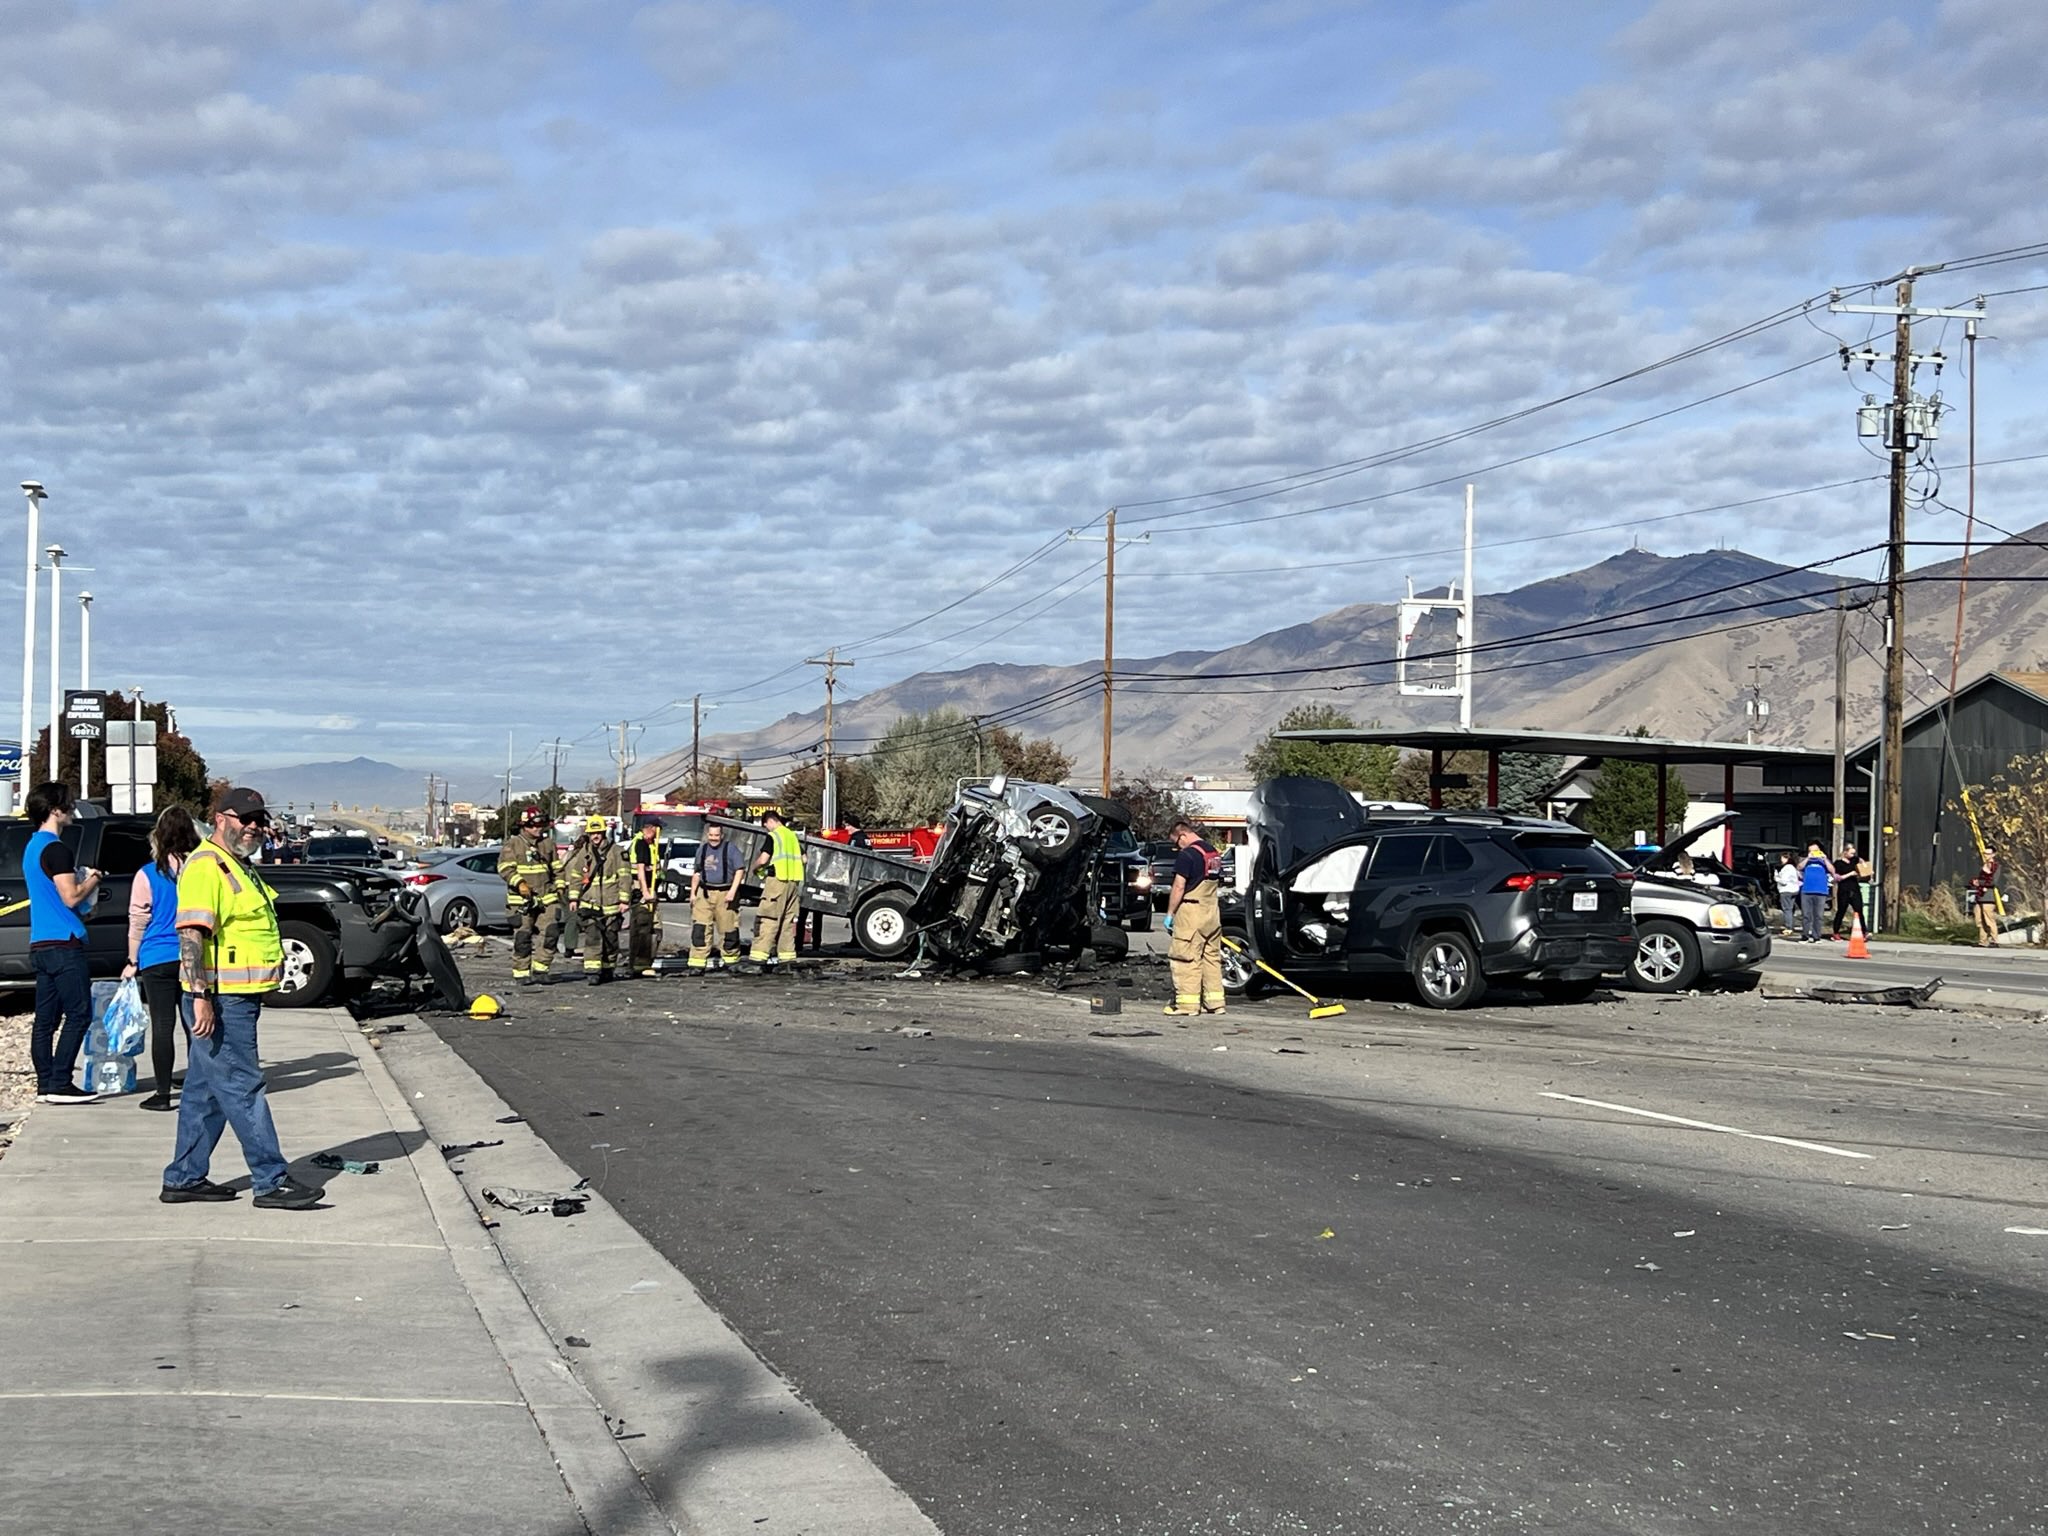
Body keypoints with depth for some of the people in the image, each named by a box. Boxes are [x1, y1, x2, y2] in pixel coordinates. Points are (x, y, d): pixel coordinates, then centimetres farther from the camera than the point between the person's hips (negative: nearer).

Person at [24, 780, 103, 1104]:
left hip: (40, 944, 10)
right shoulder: (55, 849, -14)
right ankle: (60, 1084, -10)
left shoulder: (32, 847, 17)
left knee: (46, 1018, 9)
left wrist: (83, 881, 17)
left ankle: (45, 1085, 10)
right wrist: (92, 881, -1)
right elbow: (71, 897, -18)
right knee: (78, 1015, -7)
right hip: (63, 944, -10)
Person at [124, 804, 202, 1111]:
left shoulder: (147, 875, -6)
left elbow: (138, 923, -2)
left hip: (158, 960, -2)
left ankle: (163, 1093, -1)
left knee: (162, 1027, 0)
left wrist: (133, 962, 8)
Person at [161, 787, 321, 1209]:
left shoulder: (239, 866, 19)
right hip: (220, 1001, -10)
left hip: (241, 999, 10)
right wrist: (201, 996, -27)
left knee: (206, 1091, 14)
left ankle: (184, 1179, 20)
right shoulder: (206, 866, -14)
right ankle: (271, 1182, -7)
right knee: (243, 1090, -8)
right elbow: (191, 934, -22)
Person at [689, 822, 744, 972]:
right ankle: (697, 962, -9)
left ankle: (730, 958, 20)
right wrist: (693, 893, 15)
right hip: (705, 893, 3)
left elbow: (739, 870, -5)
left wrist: (732, 891, -13)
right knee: (700, 928, -7)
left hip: (724, 894, -3)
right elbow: (697, 873, 21)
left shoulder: (730, 849, -2)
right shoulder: (702, 849, 13)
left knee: (728, 927, 3)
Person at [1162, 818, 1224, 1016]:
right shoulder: (1214, 854, 14)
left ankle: (1187, 1003, -7)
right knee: (1211, 957, 11)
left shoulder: (1187, 855, -13)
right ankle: (1214, 1002, 13)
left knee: (1185, 958, -5)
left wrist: (1170, 913, -9)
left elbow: (1179, 888, -15)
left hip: (1191, 913, -9)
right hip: (1212, 913, 9)